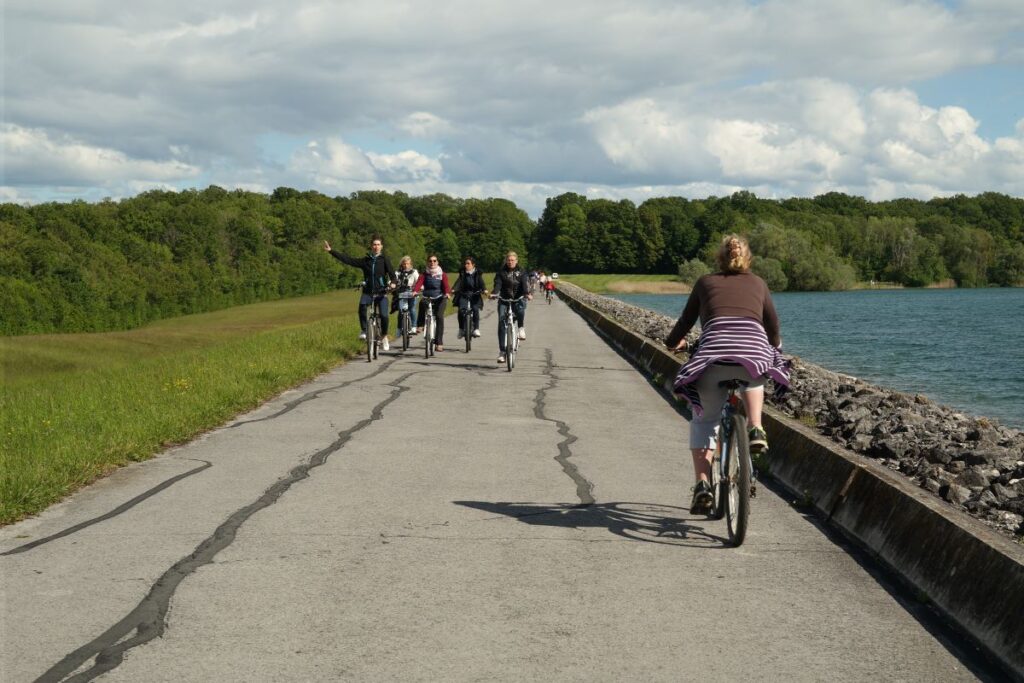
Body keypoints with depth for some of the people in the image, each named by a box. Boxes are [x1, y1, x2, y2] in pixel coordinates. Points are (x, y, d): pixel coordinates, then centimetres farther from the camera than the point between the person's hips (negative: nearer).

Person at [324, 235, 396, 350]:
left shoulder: (384, 260, 3)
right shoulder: (365, 260, 8)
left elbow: (391, 272, -10)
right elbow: (348, 259, 4)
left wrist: (392, 282, -32)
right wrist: (331, 251, 1)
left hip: (381, 292, -1)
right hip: (368, 292, 1)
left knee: (384, 315, -14)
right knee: (362, 306, -31)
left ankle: (384, 337, 13)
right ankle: (364, 331, -14)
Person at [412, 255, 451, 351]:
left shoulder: (442, 274, 5)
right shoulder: (424, 274, 6)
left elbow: (446, 285, -10)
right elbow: (419, 282, -11)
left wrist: (447, 293, -32)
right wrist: (415, 291, -33)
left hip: (440, 298, 0)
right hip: (427, 297, 0)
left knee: (439, 316, -20)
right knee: (422, 302, -36)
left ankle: (439, 343, -14)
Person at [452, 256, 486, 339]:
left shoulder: (478, 273, 3)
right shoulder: (462, 273, 5)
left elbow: (481, 282, -12)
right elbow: (459, 281, -10)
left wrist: (484, 290, -32)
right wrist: (453, 289, -28)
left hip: (475, 295, -1)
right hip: (463, 295, 1)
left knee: (475, 309, -24)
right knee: (461, 310, -21)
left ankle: (476, 329, -14)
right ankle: (461, 329, -5)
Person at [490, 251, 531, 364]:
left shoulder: (521, 272, 3)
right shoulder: (501, 272, 5)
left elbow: (525, 283, -13)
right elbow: (497, 283, -10)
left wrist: (527, 293, -34)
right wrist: (494, 293, -31)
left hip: (518, 299, -1)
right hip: (504, 300, 1)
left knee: (521, 308, -37)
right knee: (501, 322, -12)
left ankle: (521, 328, -8)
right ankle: (502, 351, -9)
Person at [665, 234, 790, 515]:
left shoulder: (705, 282, 25)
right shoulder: (758, 283, 27)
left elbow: (686, 321, 30)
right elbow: (773, 325, 34)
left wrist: (674, 342, 52)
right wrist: (776, 348, 56)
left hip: (714, 349, -1)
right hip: (754, 349, 1)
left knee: (704, 419, 18)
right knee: (753, 380, 38)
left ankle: (702, 484, 2)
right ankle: (756, 429, 14)